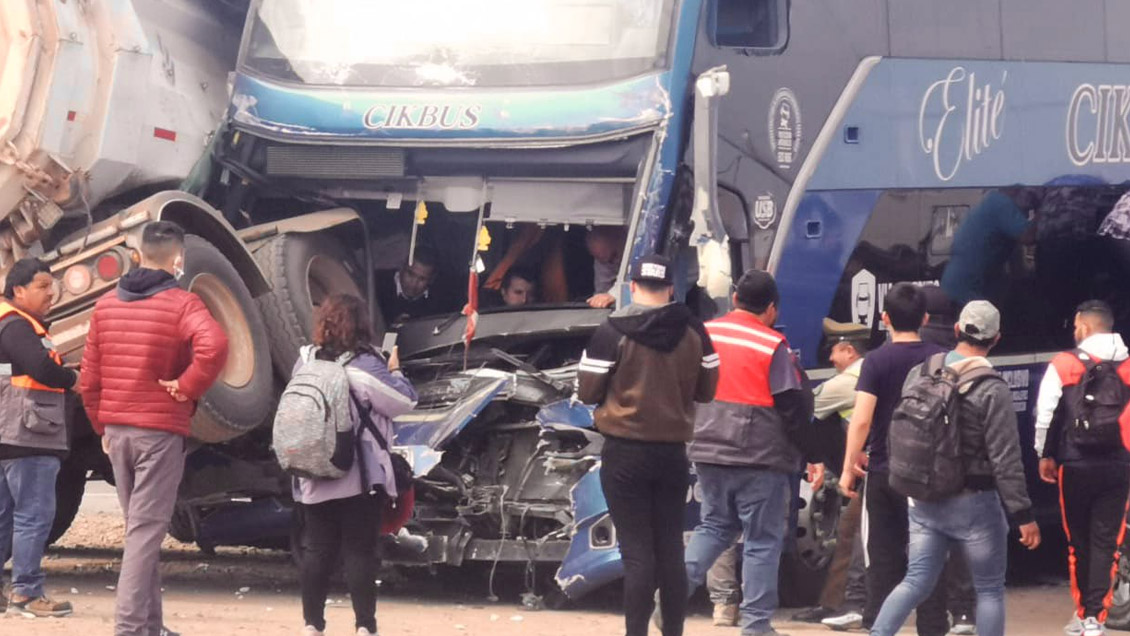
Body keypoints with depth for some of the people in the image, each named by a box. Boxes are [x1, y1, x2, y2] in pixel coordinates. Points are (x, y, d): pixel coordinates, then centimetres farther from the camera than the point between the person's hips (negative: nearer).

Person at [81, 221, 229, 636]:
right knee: (146, 531, -5)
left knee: (139, 527, 16)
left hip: (117, 429, 6)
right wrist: (187, 388, -16)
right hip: (161, 431, -6)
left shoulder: (106, 306, 8)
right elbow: (214, 347, -29)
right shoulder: (182, 305, -10)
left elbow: (90, 377, 9)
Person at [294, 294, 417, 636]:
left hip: (313, 479, 5)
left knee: (316, 550, 9)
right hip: (358, 477, -5)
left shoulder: (307, 361, 5)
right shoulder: (363, 364, -13)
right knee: (360, 550, -1)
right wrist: (394, 372, 5)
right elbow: (404, 402, -10)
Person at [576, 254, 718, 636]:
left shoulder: (613, 332, -10)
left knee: (637, 551, -3)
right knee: (671, 549, 9)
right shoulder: (693, 332, 0)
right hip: (673, 451, 3)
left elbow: (587, 392, -6)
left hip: (625, 453, -3)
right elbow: (706, 390, 8)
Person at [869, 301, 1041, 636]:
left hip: (925, 503, 5)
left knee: (917, 581, 9)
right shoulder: (992, 390, -15)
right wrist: (1023, 515, -11)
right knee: (990, 589, 7)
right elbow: (1006, 460, -15)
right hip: (975, 505, -5)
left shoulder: (919, 375, 2)